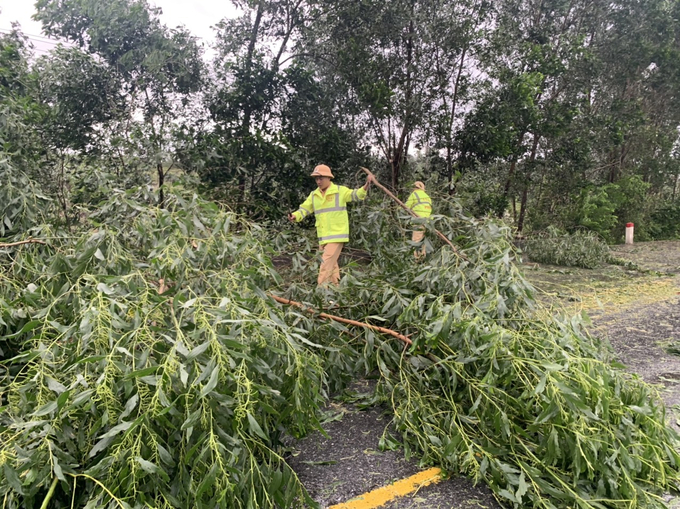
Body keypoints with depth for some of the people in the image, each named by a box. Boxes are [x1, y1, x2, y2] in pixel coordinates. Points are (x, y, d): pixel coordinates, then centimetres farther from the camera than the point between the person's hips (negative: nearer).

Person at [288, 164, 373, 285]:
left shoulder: (340, 191, -5)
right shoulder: (314, 195, 10)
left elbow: (355, 195, -17)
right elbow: (304, 209, 6)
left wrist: (366, 186, -37)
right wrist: (295, 216, -15)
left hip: (337, 235, -6)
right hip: (323, 237, 6)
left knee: (327, 262, -14)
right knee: (332, 264, 15)